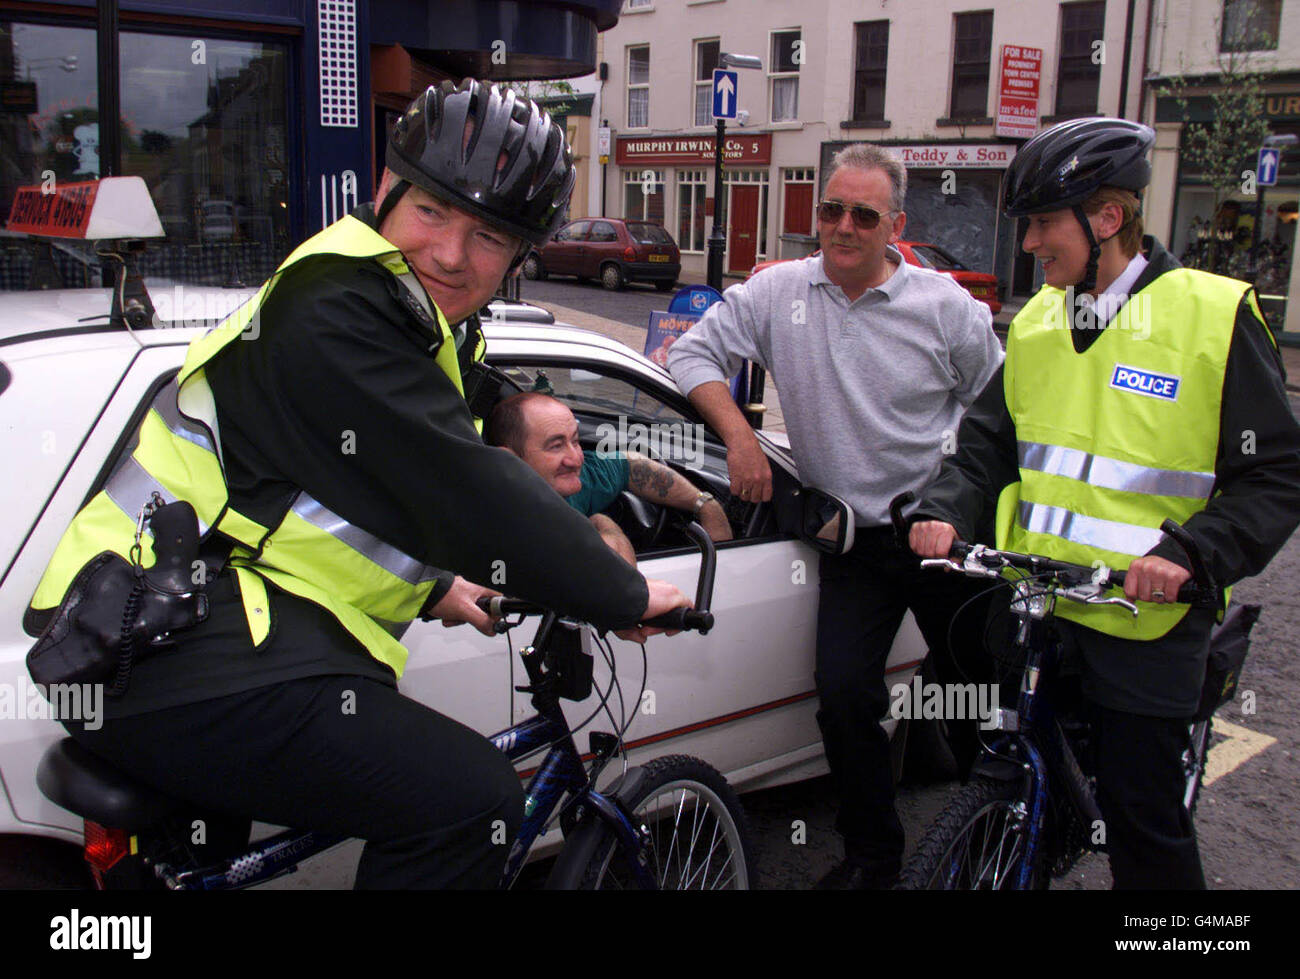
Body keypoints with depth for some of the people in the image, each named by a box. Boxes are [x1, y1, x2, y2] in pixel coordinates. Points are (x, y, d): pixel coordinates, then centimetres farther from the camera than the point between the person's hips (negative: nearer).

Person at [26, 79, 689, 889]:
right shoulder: (334, 313, -19)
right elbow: (470, 495, -22)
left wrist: (431, 587, 27)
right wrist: (627, 597, -12)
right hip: (182, 668, -11)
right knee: (472, 801, -21)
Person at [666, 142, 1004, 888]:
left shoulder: (946, 306, -3)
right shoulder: (778, 291, -1)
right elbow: (693, 353, 1)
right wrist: (738, 433, -13)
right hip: (854, 539, 1)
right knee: (845, 695, -10)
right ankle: (873, 854, 13)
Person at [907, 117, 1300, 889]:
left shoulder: (1214, 315, -8)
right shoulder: (1036, 323, 9)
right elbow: (987, 443, 14)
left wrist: (1189, 555, -23)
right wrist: (945, 513, -5)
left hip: (1145, 619, -5)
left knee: (1145, 813, 5)